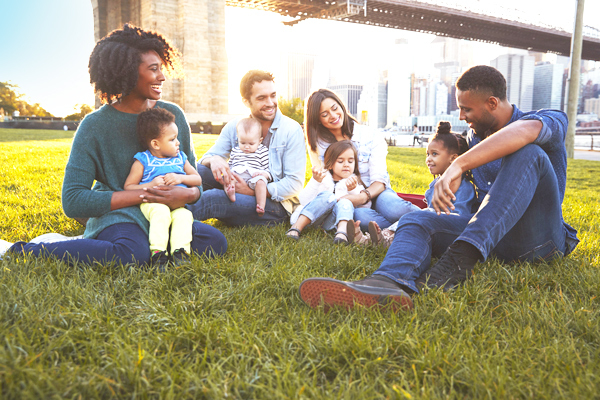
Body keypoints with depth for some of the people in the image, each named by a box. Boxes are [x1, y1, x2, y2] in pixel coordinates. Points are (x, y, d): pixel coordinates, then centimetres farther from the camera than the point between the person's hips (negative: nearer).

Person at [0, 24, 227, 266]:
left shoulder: (173, 115, 5)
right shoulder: (95, 126, -6)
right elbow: (73, 201, -11)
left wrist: (188, 194, -15)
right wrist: (142, 195, -18)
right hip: (117, 216, -5)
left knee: (216, 242, -24)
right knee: (132, 255, -39)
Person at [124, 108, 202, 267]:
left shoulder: (180, 158, 17)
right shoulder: (143, 161, 4)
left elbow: (198, 179, 17)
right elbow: (128, 187, 2)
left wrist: (180, 178, -4)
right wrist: (151, 185, -14)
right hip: (152, 202, -3)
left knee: (184, 215, -31)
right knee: (161, 212, -37)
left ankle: (180, 251, -33)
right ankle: (157, 251, -33)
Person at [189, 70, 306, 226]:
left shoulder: (292, 130, -8)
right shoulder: (234, 127, 5)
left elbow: (295, 183, -12)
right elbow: (207, 157, 4)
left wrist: (252, 191, -22)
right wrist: (214, 160, -23)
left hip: (276, 204, -4)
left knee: (212, 197, -30)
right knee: (197, 170, -20)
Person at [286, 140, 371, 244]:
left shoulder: (354, 182, 16)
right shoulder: (322, 178, 10)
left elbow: (366, 206, 2)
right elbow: (304, 201, -3)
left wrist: (353, 190, -13)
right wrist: (315, 182, -16)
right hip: (313, 219, -1)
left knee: (345, 202, -25)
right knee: (327, 196, -27)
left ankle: (342, 232, -51)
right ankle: (297, 227, -36)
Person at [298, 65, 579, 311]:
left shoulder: (551, 120, -4)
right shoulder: (474, 136, 18)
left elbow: (524, 132, -31)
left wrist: (457, 166, -42)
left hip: (539, 237, -5)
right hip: (490, 236, 5)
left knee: (527, 153, -28)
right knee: (415, 220, -18)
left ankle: (460, 259, -41)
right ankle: (388, 282, -54)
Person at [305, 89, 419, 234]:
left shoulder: (370, 137, 0)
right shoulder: (318, 144, 4)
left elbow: (379, 180, -7)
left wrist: (364, 196, -29)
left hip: (374, 193, 0)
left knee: (393, 208, -37)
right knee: (360, 216, -37)